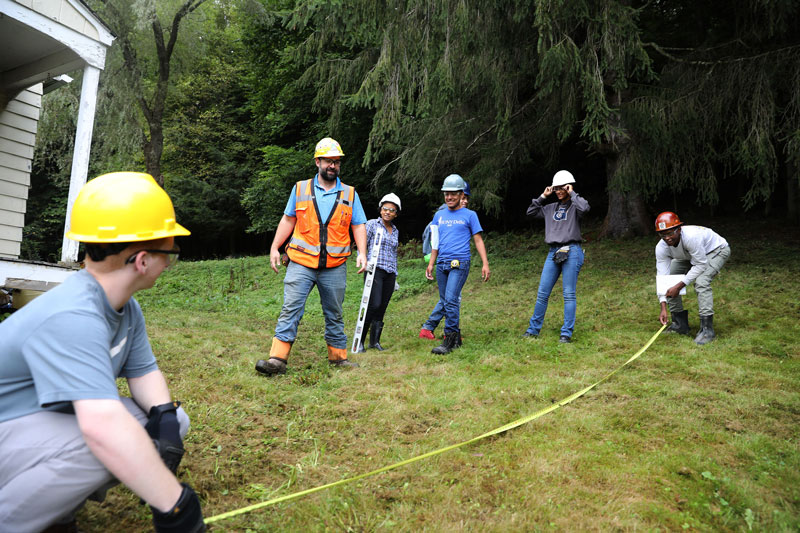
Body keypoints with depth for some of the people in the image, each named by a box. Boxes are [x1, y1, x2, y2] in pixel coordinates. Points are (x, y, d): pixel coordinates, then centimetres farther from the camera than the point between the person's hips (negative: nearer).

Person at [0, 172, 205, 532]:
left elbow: (144, 371, 4)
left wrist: (164, 415, -17)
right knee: (105, 447, -34)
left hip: (56, 420, 9)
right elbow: (103, 426, -44)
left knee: (173, 423, 0)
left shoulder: (126, 307, -4)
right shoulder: (73, 317, -34)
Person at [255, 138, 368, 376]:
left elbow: (359, 225, 10)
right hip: (301, 263, -1)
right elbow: (288, 220, 13)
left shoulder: (349, 194, 10)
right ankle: (277, 359, -5)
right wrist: (274, 248, 8)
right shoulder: (301, 189, 9)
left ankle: (338, 356, 21)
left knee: (334, 314, 10)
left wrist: (362, 253, -3)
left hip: (335, 267, 1)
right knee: (290, 309, -6)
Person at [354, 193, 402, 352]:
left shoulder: (395, 231, 19)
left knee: (382, 308, 4)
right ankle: (360, 340, -7)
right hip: (375, 270, -5)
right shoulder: (372, 224, 3)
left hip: (390, 273, 6)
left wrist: (395, 275, 20)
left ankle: (375, 341, 13)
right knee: (374, 305, -17)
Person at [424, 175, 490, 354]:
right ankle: (456, 337, 21)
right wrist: (431, 264, 15)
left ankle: (448, 341, -12)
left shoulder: (469, 215, 5)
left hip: (460, 263, -5)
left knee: (451, 300, -16)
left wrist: (485, 263, -4)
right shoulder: (439, 215, 17)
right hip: (441, 264, 5)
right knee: (445, 301, 9)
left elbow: (478, 240, 4)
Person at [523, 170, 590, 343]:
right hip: (553, 253, 5)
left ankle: (567, 333, 3)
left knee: (569, 294, -3)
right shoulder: (551, 207, 16)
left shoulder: (574, 206, 0)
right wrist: (542, 197, 12)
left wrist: (572, 193, -9)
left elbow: (585, 208, -22)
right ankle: (533, 329, 16)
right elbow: (531, 212, 21)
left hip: (571, 252, -5)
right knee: (542, 293, 6)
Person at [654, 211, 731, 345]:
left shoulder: (691, 237, -42)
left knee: (701, 281, -30)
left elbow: (701, 265, -32)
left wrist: (679, 285, -37)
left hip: (716, 250, -6)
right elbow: (662, 277, -25)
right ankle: (680, 324, 9)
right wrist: (663, 308, -31)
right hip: (688, 256, 7)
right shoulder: (661, 247, -24)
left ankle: (707, 329, -24)